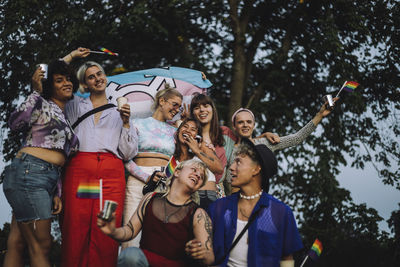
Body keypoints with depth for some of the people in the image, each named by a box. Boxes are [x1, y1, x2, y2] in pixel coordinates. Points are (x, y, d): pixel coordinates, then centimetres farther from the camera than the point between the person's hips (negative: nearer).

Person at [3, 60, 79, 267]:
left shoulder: (64, 118, 27)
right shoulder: (42, 104, 3)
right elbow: (16, 124, -16)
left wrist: (55, 194, 19)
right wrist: (35, 92, -13)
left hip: (46, 180, 8)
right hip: (28, 173, -8)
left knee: (17, 244, 5)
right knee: (41, 246, -9)